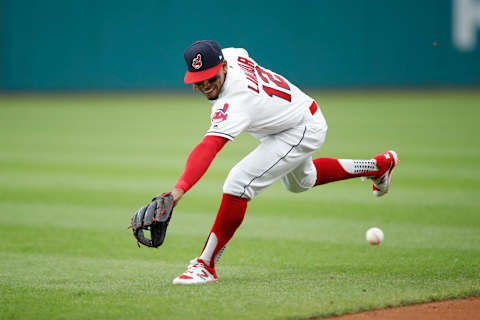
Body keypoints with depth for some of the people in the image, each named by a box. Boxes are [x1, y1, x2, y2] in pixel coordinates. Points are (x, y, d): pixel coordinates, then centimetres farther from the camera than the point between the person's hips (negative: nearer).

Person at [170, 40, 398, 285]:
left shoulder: (234, 104, -40)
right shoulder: (232, 55, -16)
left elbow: (207, 149, -54)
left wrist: (180, 188, -66)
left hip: (303, 131, -10)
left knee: (239, 182, -25)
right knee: (299, 182, 36)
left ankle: (205, 266, -20)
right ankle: (378, 165, 52)